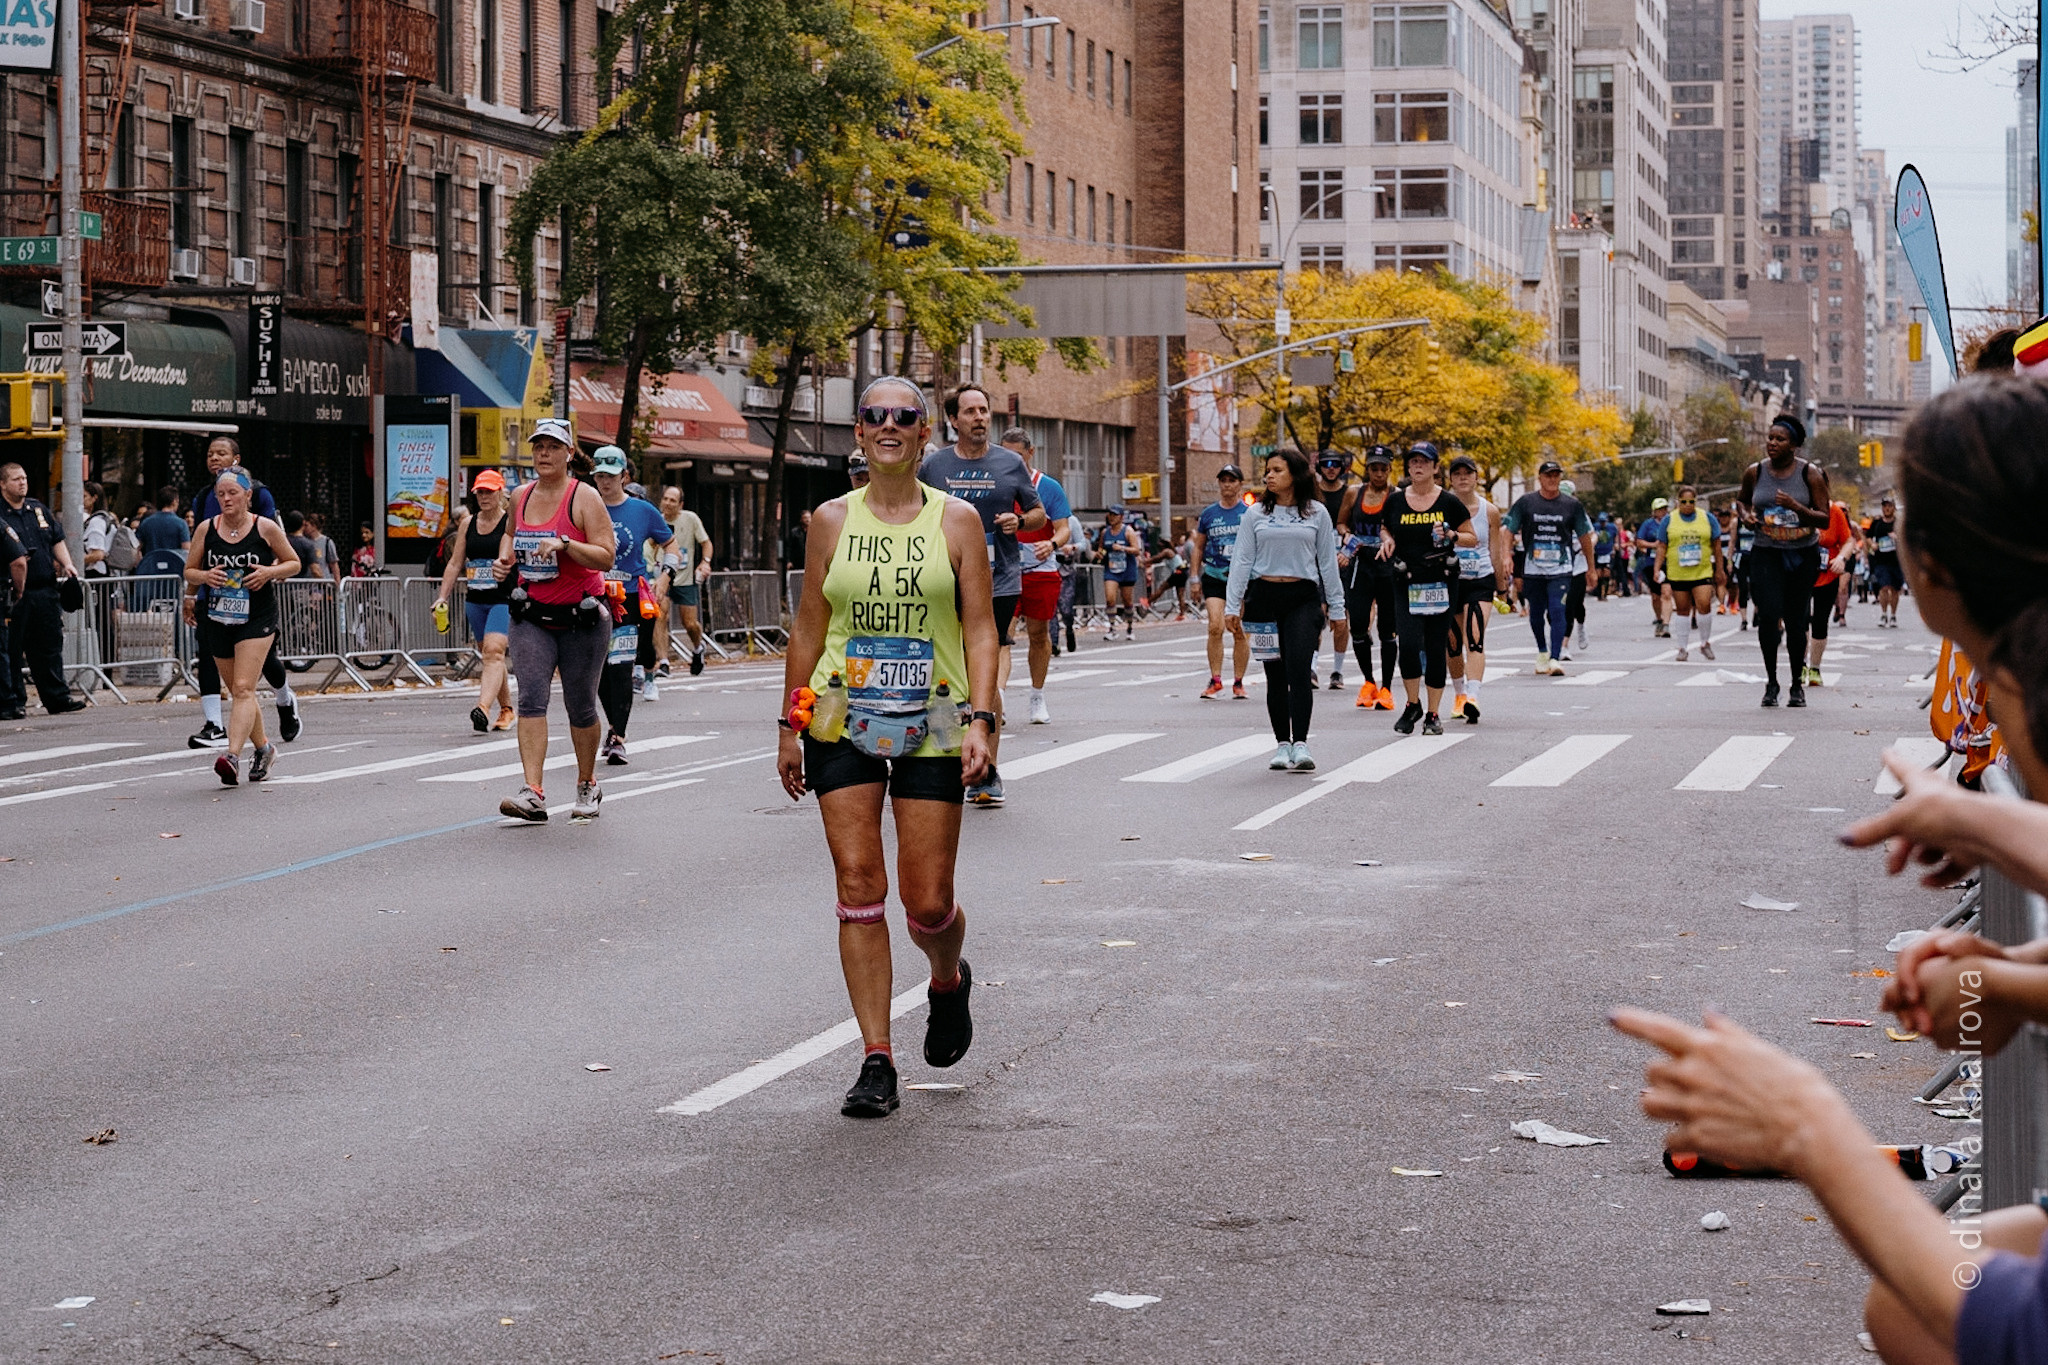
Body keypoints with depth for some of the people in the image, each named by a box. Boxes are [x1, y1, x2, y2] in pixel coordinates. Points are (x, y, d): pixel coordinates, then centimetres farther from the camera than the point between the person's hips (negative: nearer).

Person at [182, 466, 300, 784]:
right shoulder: (206, 529, 2)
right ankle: (263, 748, 34)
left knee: (243, 689, -17)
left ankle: (233, 756, -29)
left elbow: (294, 563, 6)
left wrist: (270, 572, -13)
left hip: (257, 618, -4)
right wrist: (204, 576, -12)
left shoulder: (266, 528, -4)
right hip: (218, 619, 4)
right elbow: (189, 571, 11)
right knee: (238, 692, 14)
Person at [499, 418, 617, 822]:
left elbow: (606, 556, -16)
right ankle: (533, 794, -22)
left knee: (580, 707, 6)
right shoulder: (520, 497, 8)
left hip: (581, 618, -3)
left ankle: (587, 787, 28)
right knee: (531, 699, -14)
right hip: (532, 617, 3)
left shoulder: (585, 497, -7)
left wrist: (564, 544, -28)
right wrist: (506, 558, 12)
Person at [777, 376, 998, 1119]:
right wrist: (791, 727, 8)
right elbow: (808, 628, 11)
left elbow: (980, 631, 0)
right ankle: (876, 1059, -1)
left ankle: (948, 980, 34)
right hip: (843, 723, 1)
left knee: (928, 902, -1)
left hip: (931, 725, -1)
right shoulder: (833, 520, 6)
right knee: (859, 888, -7)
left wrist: (981, 719, -12)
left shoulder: (957, 521, 2)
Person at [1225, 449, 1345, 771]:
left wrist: (1335, 606, 8)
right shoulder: (1256, 514, 7)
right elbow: (1241, 561, 6)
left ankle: (1301, 744, -15)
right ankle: (1282, 744, 12)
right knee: (1275, 674, 5)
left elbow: (1328, 561, 9)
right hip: (1263, 597, 2)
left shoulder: (1317, 513, 6)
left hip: (1303, 599, -2)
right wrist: (1232, 606, 1)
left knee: (1299, 669, -14)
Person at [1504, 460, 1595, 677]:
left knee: (1557, 611, -14)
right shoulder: (1526, 502, 2)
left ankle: (1554, 659, -17)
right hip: (1532, 570, 1)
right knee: (1536, 614, 10)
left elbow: (1585, 537, 11)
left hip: (1561, 570, -1)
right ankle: (1542, 652, 32)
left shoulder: (1572, 505, 3)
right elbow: (1508, 531, 2)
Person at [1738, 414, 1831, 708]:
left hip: (1802, 555, -1)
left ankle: (1797, 685, 19)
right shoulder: (1755, 472, 1)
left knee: (1796, 620, 2)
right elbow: (1742, 499, 22)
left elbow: (1824, 520, -7)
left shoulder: (1810, 474, -6)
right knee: (1769, 615, -16)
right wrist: (1746, 513, -1)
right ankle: (1771, 683, -3)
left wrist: (1796, 507, -23)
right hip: (1766, 554, 1)